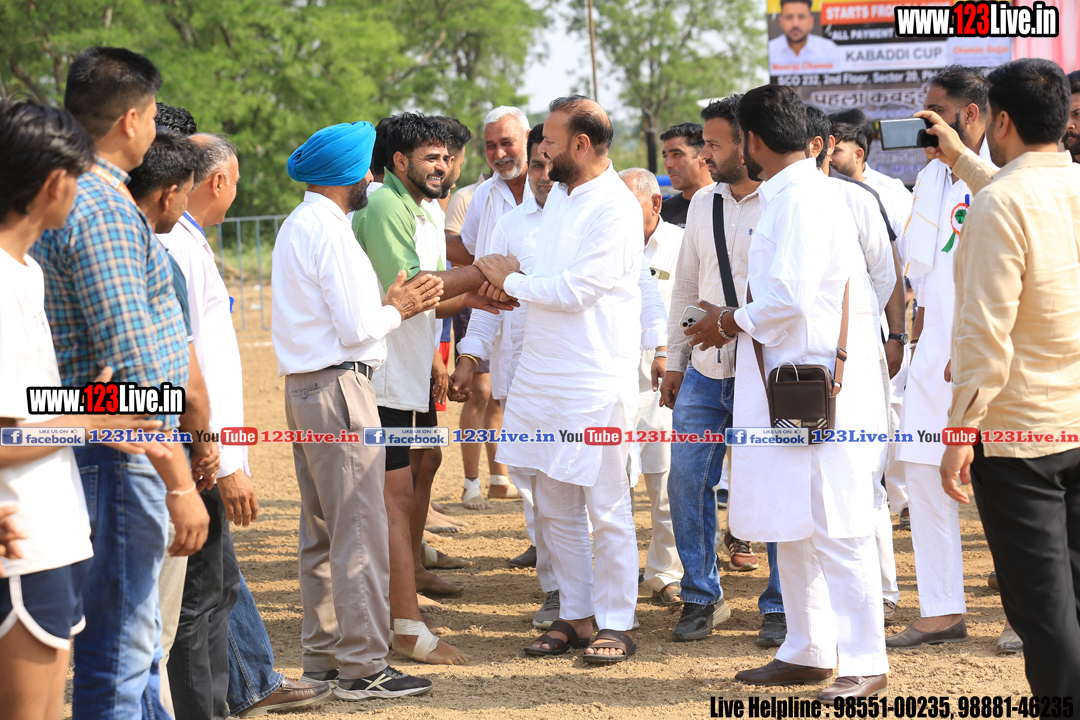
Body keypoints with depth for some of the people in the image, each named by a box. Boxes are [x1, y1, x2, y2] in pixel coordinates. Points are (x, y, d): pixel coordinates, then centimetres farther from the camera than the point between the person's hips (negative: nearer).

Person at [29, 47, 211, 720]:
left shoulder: (77, 197, 14)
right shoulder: (103, 210, -18)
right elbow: (131, 364, -24)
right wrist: (179, 483, -22)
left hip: (126, 445, 11)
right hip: (122, 454, -11)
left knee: (138, 640, 18)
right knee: (119, 648, -5)